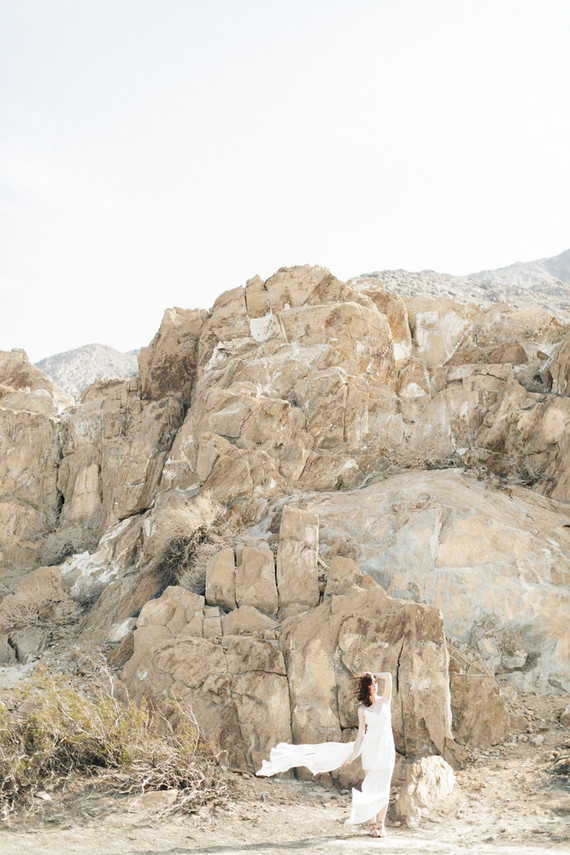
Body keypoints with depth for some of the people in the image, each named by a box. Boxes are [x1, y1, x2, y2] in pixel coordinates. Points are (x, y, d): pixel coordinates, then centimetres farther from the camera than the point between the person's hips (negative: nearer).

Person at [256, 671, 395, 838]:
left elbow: (388, 676, -11)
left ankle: (381, 823, 11)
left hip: (386, 748, 0)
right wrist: (353, 755, -1)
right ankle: (372, 824, 10)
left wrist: (374, 675, 5)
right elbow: (361, 733, 3)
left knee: (383, 787, 2)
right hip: (369, 748, 0)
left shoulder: (385, 700, 3)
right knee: (369, 786, 1)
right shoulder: (362, 709, 3)